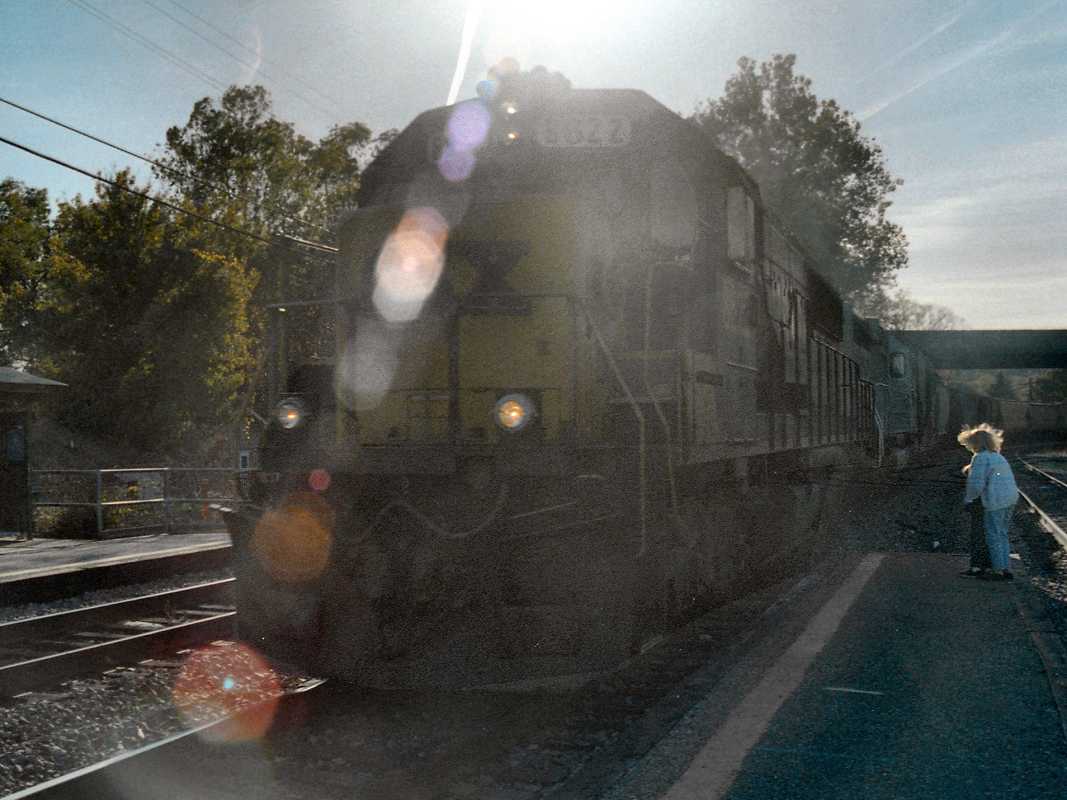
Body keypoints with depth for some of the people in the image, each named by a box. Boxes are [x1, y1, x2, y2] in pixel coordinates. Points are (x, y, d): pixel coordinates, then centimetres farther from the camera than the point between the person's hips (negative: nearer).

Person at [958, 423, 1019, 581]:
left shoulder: (980, 458, -9)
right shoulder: (998, 457, 19)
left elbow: (976, 484, -14)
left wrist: (968, 498, 2)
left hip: (995, 502, -9)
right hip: (1011, 498, 9)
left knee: (993, 536, 1)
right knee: (1002, 534, 17)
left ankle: (998, 570, 4)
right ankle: (1006, 568, 19)